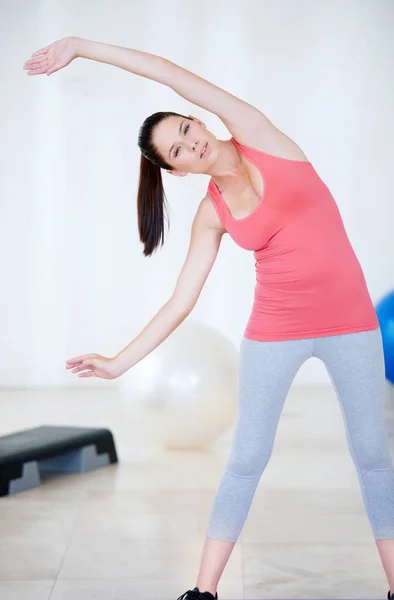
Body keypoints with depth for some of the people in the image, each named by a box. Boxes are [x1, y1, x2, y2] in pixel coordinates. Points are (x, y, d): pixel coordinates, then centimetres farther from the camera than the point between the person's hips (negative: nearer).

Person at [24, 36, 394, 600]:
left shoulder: (256, 134, -6)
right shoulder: (211, 214, -1)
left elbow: (170, 72, -12)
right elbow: (181, 301, -2)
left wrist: (83, 45, -8)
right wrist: (120, 362, -5)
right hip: (275, 330, 1)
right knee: (247, 457, 4)